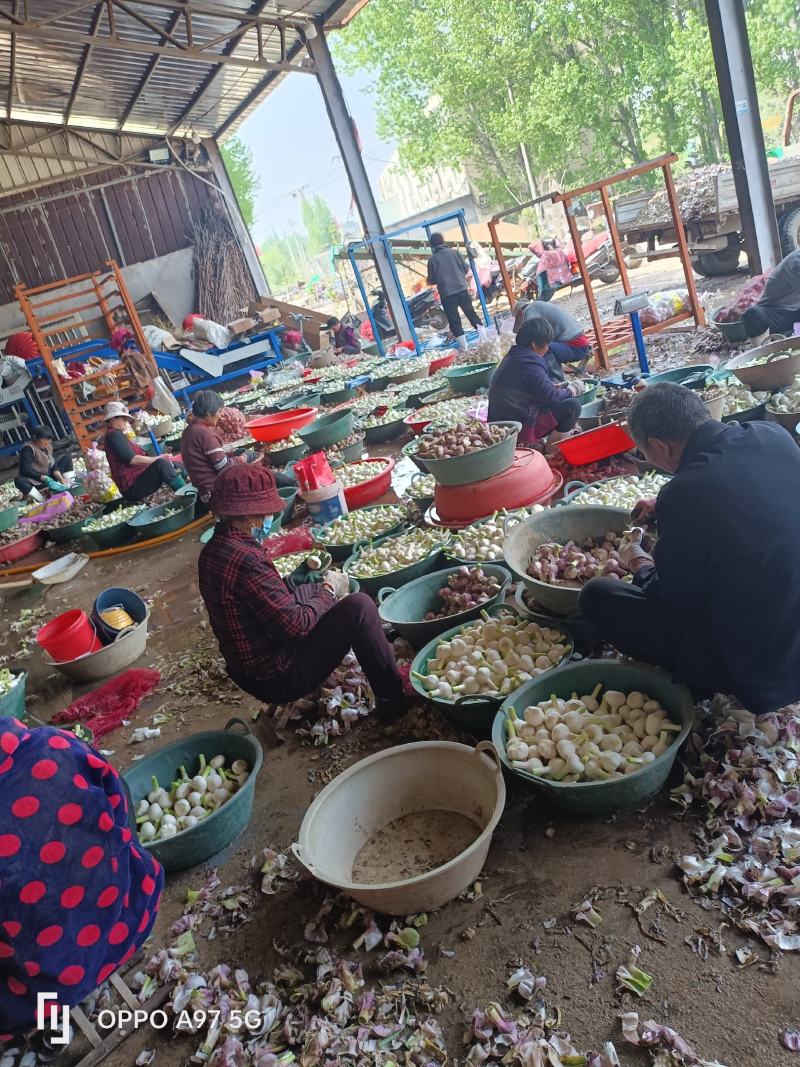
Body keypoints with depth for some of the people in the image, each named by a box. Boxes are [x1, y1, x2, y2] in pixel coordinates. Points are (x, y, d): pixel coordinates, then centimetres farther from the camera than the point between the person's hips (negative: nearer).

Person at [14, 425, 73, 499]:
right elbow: (25, 471, -28)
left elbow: (54, 464, 1)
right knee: (19, 480, -37)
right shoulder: (28, 449, -20)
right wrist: (45, 479, -33)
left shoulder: (48, 446, 0)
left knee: (67, 457, 1)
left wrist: (60, 478, -17)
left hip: (50, 477, 7)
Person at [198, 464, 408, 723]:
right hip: (278, 679, -10)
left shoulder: (211, 551, 0)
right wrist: (330, 590, -10)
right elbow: (296, 625, -26)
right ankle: (392, 699, -2)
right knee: (359, 605, -13)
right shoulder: (245, 560, -30)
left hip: (246, 671, 10)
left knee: (314, 589, 23)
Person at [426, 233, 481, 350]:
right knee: (471, 313, 13)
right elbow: (466, 268, 7)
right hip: (462, 289, 2)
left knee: (454, 320, 5)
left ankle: (463, 346, 5)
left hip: (446, 294, -2)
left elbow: (431, 281, 1)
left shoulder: (432, 259, -1)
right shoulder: (454, 252, 4)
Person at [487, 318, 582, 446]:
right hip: (519, 428, -10)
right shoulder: (529, 363, -20)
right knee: (572, 406, -12)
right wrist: (571, 391, 1)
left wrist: (554, 386, 16)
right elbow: (550, 397, -17)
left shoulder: (514, 356, 10)